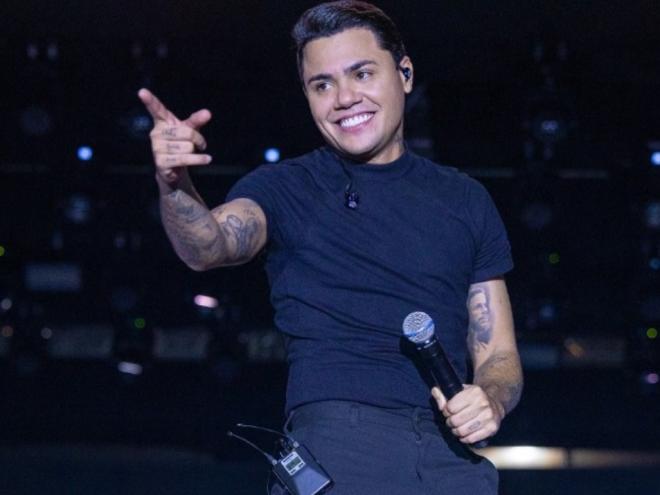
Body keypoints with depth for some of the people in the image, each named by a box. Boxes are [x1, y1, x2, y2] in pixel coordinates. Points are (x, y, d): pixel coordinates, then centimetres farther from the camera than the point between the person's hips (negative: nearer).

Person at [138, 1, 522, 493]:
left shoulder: (465, 200, 18)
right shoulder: (286, 188, 11)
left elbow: (499, 355, 19)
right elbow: (210, 245, -11)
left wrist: (490, 400, -4)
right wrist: (175, 185, -32)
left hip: (453, 455, 2)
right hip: (337, 443, -2)